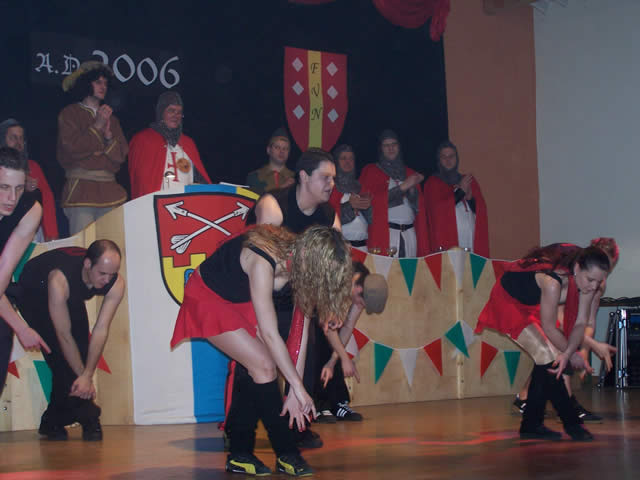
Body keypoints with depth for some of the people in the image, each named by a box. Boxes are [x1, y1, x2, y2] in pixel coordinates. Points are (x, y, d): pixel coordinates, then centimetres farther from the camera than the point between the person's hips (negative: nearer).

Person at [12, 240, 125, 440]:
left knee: (79, 350, -7)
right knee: (59, 353, -20)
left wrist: (87, 376, -34)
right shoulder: (60, 280, -44)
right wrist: (84, 376, -32)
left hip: (72, 298, 5)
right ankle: (86, 416, -13)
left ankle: (53, 421, 5)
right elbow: (64, 335, -37)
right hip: (32, 293, -4)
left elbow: (101, 330, -31)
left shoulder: (116, 284, -31)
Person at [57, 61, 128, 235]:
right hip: (80, 187, -4)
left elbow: (121, 156, 13)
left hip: (109, 189, 4)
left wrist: (109, 136, -3)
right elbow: (73, 148, -7)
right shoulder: (69, 114, 7)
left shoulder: (111, 118, 21)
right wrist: (97, 126, -4)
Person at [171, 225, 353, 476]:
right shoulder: (263, 262, -38)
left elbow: (301, 330, -14)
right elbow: (270, 335, -35)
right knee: (264, 366, -15)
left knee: (254, 373, -5)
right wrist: (298, 389, -30)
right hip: (207, 297, -7)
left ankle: (239, 456, 7)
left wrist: (294, 392, -15)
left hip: (240, 300, 7)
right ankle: (286, 455, -5)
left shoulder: (299, 260, -16)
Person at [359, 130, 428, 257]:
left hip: (409, 235, 4)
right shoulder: (370, 171, 7)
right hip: (384, 234, -4)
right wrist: (402, 186, -10)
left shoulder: (409, 174, 21)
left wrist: (412, 188, -7)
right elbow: (373, 200, -8)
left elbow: (418, 207, 13)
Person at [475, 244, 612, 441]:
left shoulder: (586, 281, -18)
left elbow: (580, 323, -14)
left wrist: (567, 354, -27)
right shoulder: (552, 282, -40)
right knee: (548, 358, -16)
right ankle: (571, 423, -8)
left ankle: (531, 425, 12)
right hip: (508, 301, -8)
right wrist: (571, 354, -14)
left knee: (545, 362, 2)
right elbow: (549, 328, -28)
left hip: (531, 304, 8)